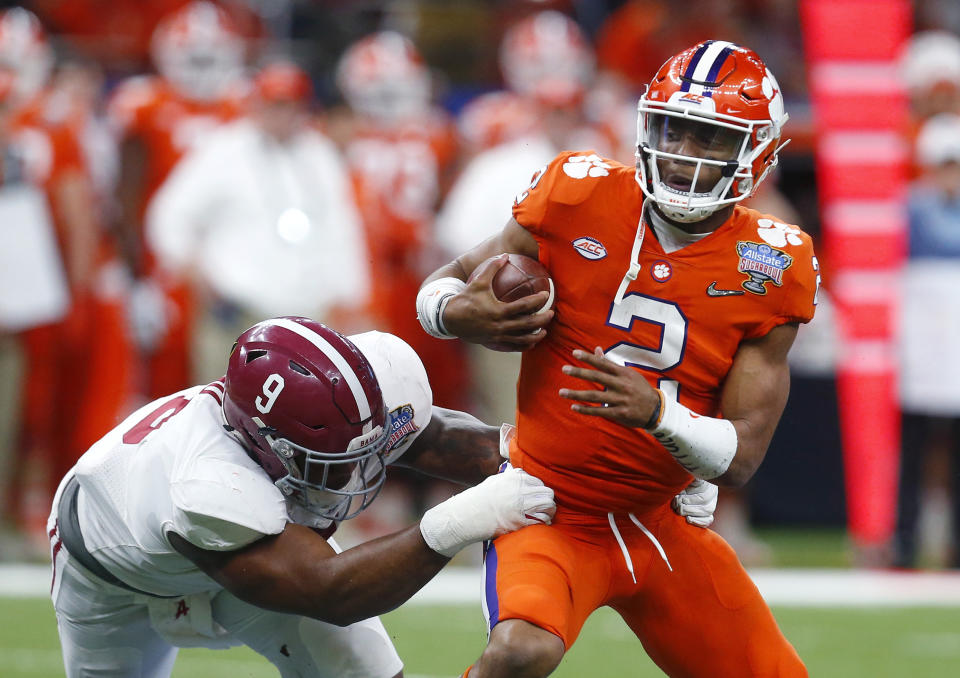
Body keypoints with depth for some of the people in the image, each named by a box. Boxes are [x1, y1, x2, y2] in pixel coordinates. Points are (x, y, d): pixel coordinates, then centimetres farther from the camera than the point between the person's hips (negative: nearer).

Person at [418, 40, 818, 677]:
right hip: (553, 511, -4)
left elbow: (740, 458, -10)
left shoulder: (770, 270, -7)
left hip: (661, 526, 4)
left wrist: (657, 412, -30)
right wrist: (457, 313, -23)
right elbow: (448, 283, 2)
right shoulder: (580, 201, -11)